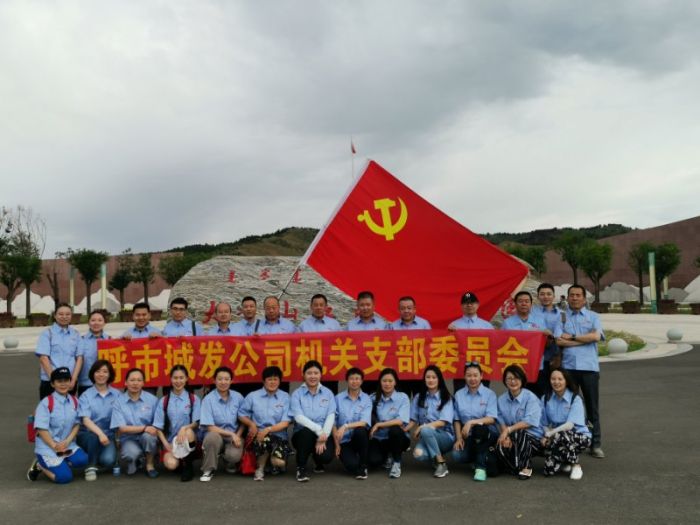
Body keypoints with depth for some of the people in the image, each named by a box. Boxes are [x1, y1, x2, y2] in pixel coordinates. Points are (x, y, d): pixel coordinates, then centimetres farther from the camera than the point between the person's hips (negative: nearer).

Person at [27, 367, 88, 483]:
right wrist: (55, 446, -21)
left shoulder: (74, 401, 6)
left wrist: (67, 442, -10)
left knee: (82, 459, -23)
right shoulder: (46, 403, -11)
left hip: (67, 445, 5)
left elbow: (76, 424, 6)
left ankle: (58, 464, 3)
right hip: (47, 447, -5)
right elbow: (41, 429, -13)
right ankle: (39, 465, 9)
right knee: (65, 477, -17)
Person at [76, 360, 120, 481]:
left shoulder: (117, 395, 5)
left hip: (109, 435, 1)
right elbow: (85, 420, -14)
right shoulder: (86, 396, -1)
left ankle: (100, 459, 12)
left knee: (108, 460, -26)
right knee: (94, 437, -36)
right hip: (88, 434, -1)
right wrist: (100, 433, -31)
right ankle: (91, 467, -10)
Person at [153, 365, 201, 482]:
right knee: (171, 464, -31)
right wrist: (166, 444, -12)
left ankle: (187, 465, -14)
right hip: (170, 441, 0)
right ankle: (179, 459, 7)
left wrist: (184, 428, -25)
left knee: (187, 431, -36)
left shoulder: (194, 399, 2)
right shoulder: (164, 401, 5)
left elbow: (197, 423, -4)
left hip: (189, 439, 0)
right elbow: (158, 427, 3)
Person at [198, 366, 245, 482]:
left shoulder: (238, 397, -1)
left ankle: (230, 463, 11)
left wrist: (237, 436, -11)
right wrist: (231, 434, -16)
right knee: (212, 437, -37)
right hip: (217, 435, -1)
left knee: (233, 455, -31)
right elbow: (210, 427, -11)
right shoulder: (208, 399, -10)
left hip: (235, 436, 1)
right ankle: (208, 470, -10)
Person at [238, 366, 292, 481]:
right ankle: (259, 468, -7)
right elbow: (242, 415, 10)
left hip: (279, 435, 1)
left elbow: (285, 423, -4)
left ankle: (271, 461, 13)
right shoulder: (253, 396, 3)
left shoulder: (285, 397, 1)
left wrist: (268, 429, -19)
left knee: (279, 462, -28)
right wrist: (251, 424, -11)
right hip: (258, 434, 0)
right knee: (264, 439, -39)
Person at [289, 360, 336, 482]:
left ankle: (319, 463, 13)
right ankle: (301, 468, -12)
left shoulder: (328, 393, 5)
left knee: (326, 456, -29)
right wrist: (318, 430, -27)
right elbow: (299, 417, -14)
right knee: (307, 432, -36)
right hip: (302, 434, -1)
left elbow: (331, 417, -4)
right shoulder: (297, 394, -1)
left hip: (324, 434, 1)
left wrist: (323, 437, -19)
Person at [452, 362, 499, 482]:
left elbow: (491, 419, -14)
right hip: (468, 435, 3)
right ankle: (482, 457, 6)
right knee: (457, 455, -26)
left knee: (478, 428, -39)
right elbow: (457, 419, 9)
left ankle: (481, 467, -23)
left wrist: (471, 422, -26)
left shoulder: (489, 394, -4)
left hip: (487, 433, -3)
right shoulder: (458, 395, 7)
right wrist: (459, 438, -5)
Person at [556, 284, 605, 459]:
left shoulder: (593, 317, 11)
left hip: (589, 367, 0)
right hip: (568, 367, 0)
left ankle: (596, 444, 11)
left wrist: (572, 337, -5)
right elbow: (559, 341, -5)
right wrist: (584, 340, -6)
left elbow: (596, 336, -7)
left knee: (592, 406, 5)